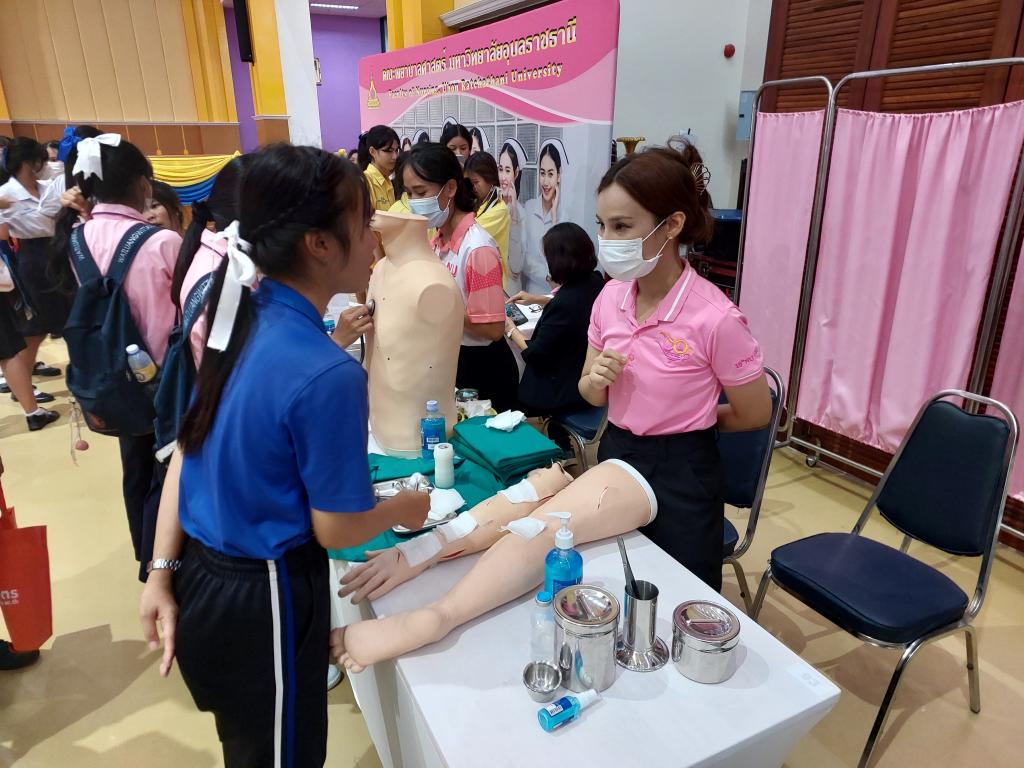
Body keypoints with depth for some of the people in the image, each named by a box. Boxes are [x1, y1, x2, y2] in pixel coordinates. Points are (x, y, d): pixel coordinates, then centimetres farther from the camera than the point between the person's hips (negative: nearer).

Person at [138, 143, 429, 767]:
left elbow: (188, 451, 1)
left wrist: (163, 573, 9)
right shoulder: (328, 375, -29)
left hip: (201, 578, 7)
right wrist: (405, 509, 0)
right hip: (262, 598, -7)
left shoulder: (244, 318, -4)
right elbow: (336, 529, -19)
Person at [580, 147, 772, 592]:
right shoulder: (610, 297, -4)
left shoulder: (715, 317, -22)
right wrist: (596, 380, -15)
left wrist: (686, 423, 5)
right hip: (614, 457, 5)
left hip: (680, 473, -5)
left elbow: (755, 414, -7)